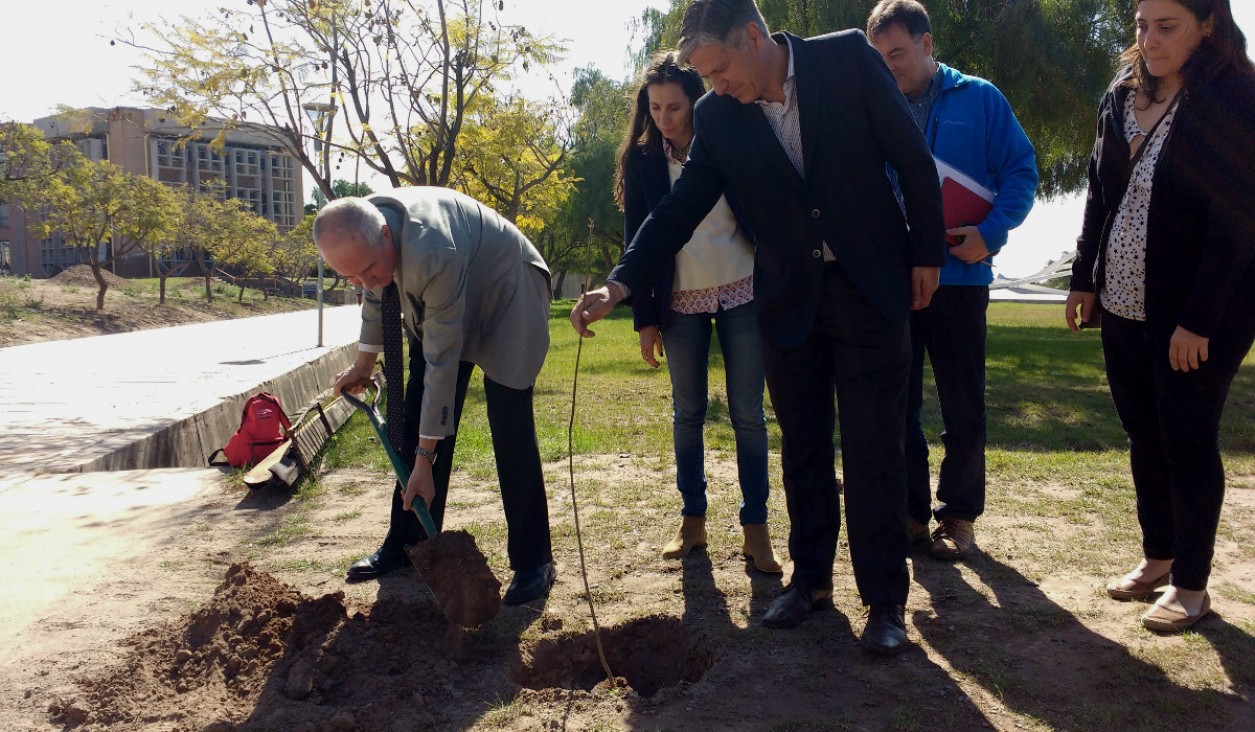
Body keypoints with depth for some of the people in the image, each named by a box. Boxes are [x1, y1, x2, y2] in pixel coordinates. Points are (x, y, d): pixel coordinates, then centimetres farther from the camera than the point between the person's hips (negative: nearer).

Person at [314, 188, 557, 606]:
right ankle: (405, 543, 18)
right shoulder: (360, 230, -18)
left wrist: (424, 458, -29)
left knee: (510, 430, -15)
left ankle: (532, 562, -4)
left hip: (506, 294, -7)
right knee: (418, 422, 5)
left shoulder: (432, 254, -41)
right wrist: (364, 361, 16)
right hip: (436, 302, 8)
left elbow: (442, 360, -35)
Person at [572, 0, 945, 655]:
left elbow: (913, 159, -4)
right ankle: (810, 578, 27)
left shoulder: (848, 58, -9)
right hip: (789, 301, 3)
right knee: (802, 449, 11)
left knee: (874, 451, 0)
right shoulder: (716, 115, -3)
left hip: (869, 288, -3)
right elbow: (680, 208, -4)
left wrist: (927, 253, -2)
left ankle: (885, 599, 11)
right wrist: (620, 284, -15)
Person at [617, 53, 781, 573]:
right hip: (680, 302, 1)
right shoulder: (642, 160, 2)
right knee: (687, 413, 7)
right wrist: (644, 318, -2)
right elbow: (636, 239, 2)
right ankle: (692, 521, 19)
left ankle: (755, 529, 7)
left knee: (747, 413, 0)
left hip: (741, 295, -1)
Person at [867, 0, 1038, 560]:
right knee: (896, 406, 7)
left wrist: (991, 232, -15)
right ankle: (911, 511, 21)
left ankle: (959, 515, 21)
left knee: (962, 408, 6)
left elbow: (1021, 172, 0)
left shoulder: (979, 99, 2)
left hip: (958, 277, -2)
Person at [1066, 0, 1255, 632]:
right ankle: (1158, 557, 30)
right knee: (1143, 435, 14)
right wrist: (1085, 279, 10)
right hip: (1122, 306, 6)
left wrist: (1199, 320, -19)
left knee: (1188, 441, 2)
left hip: (1198, 314, -6)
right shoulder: (1122, 99, 8)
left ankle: (1191, 584, 16)